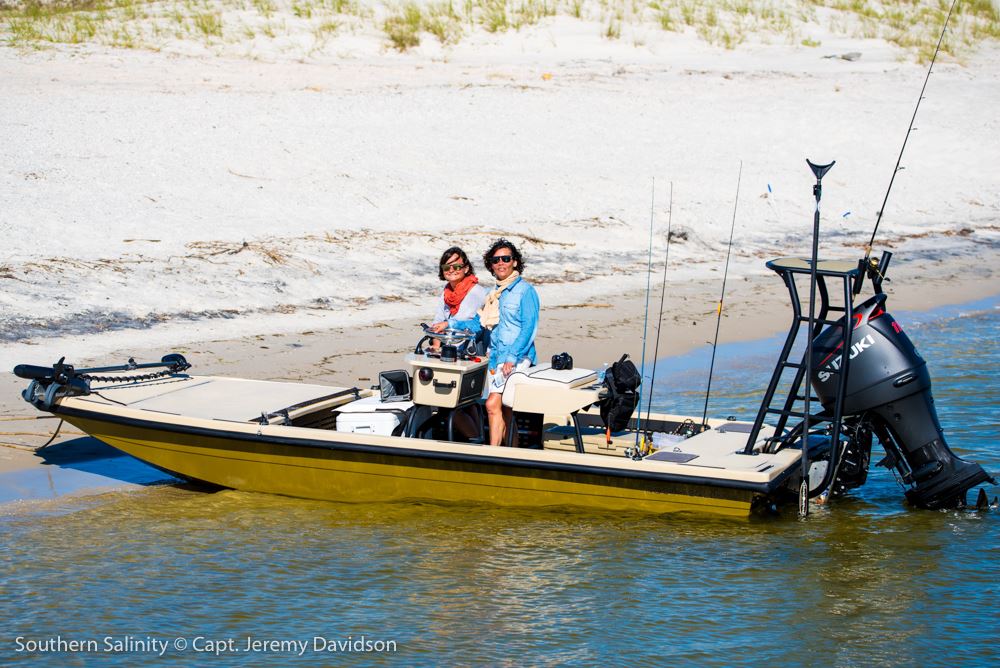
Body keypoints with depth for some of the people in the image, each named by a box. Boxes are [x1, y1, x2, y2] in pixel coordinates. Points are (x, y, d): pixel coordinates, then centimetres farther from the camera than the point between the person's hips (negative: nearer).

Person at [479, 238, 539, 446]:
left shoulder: (524, 290, -6)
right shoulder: (493, 294, 18)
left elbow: (529, 328, -12)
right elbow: (481, 323, 23)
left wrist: (512, 358, -19)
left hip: (517, 359, -7)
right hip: (497, 359, 7)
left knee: (493, 404, -18)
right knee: (506, 409, 6)